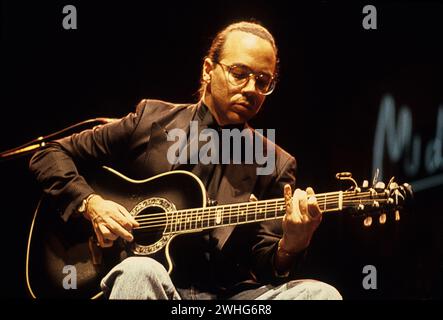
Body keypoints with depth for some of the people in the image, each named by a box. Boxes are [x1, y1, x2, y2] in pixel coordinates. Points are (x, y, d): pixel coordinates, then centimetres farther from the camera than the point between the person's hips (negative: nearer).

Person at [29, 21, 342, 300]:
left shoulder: (276, 165, 7)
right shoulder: (152, 120, 5)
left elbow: (266, 267, 2)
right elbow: (49, 156, 10)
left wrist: (291, 246, -21)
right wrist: (91, 203, -8)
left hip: (229, 293, 2)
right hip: (153, 287, -2)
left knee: (320, 294, -26)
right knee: (140, 271, -38)